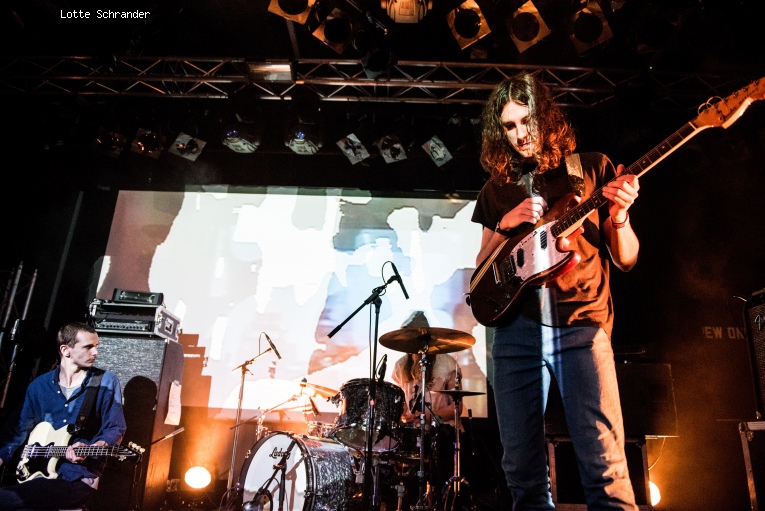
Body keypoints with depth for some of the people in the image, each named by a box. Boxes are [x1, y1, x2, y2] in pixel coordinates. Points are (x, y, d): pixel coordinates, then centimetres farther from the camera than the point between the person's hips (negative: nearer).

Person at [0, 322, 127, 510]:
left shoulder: (106, 382, -4)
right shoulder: (39, 386, 7)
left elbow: (115, 429, -3)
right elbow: (18, 429, 18)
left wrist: (90, 449, -20)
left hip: (79, 478, -4)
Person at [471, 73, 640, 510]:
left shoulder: (591, 168, 9)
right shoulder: (497, 188, 16)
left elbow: (626, 259, 8)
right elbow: (483, 267, 13)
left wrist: (618, 215, -12)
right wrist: (506, 225, -3)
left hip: (581, 323, -2)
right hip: (516, 327, 3)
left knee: (604, 462, -9)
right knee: (522, 467, 5)